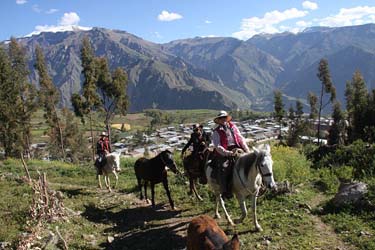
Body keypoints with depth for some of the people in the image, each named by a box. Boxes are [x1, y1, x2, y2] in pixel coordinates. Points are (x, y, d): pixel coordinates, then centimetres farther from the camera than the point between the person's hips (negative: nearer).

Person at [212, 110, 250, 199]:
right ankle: (225, 192, -24)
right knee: (224, 169, -27)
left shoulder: (233, 127, 19)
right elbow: (218, 147, -6)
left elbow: (241, 139, 19)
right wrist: (228, 153, -20)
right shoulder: (217, 132, 5)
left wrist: (247, 150, 6)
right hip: (224, 153, -4)